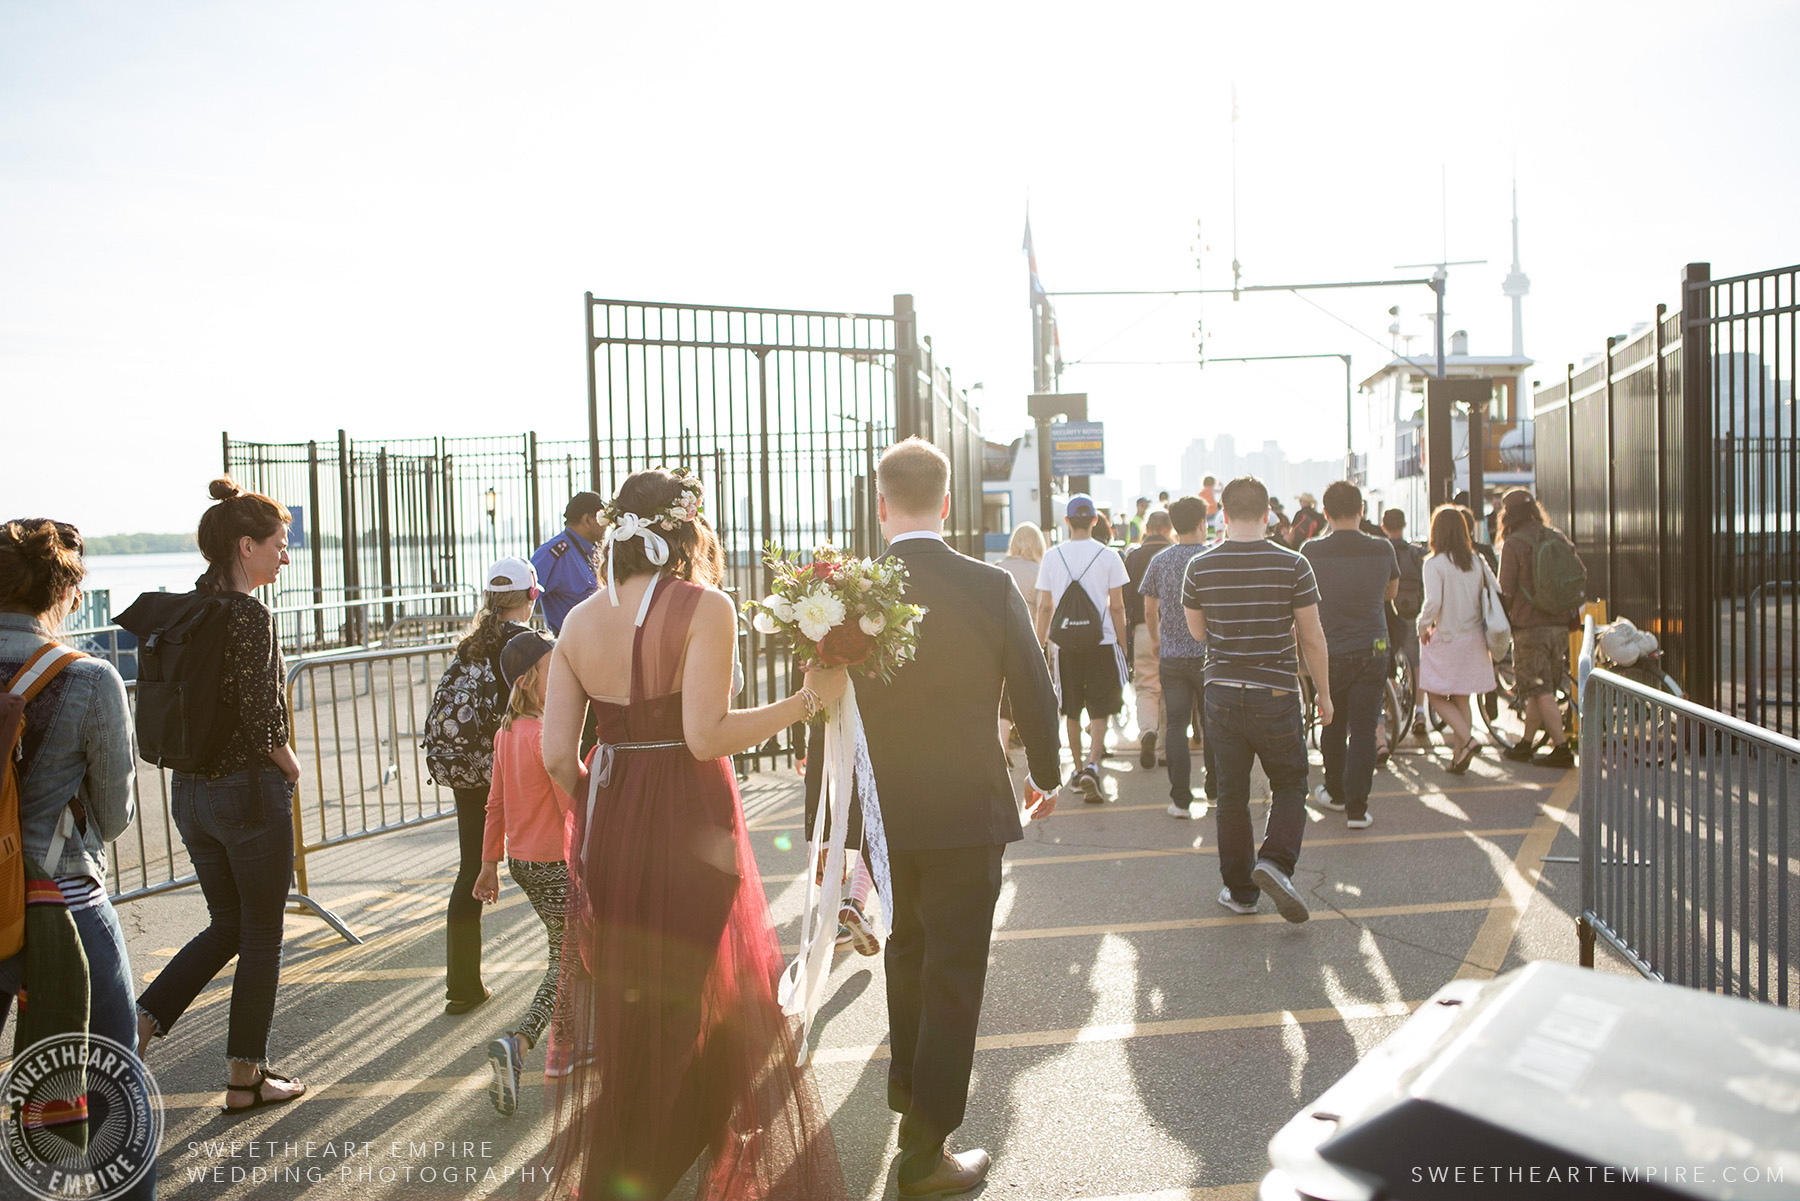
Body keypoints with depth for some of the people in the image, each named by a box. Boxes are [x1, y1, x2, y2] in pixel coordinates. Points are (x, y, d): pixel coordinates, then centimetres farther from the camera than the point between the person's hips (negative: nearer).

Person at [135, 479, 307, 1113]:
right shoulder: (249, 615, -18)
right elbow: (262, 720, -23)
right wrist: (292, 768, -5)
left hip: (190, 789, 8)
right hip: (250, 788, -8)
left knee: (225, 926, 21)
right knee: (261, 937, 7)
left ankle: (134, 1026, 9)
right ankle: (246, 1078, 17)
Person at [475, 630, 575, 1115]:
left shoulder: (506, 733, 5)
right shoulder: (548, 735, -21)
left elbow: (496, 804, 12)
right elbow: (573, 806, -20)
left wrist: (490, 864, 19)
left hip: (520, 859, 9)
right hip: (555, 862, -9)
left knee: (563, 950, 22)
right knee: (568, 962, -3)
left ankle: (560, 1048, 30)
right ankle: (516, 1043, -17)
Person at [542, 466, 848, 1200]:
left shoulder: (579, 622, 3)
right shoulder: (704, 607, -12)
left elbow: (557, 755, 0)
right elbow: (706, 736, -21)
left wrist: (602, 811, 16)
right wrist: (808, 699, -15)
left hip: (607, 829, 5)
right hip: (690, 830, -5)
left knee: (620, 1005, 20)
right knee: (705, 1002, 12)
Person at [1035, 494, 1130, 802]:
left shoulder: (1052, 556, 0)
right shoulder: (1108, 555, -4)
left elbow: (1045, 607, 2)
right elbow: (1116, 606, -3)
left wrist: (1039, 643, 10)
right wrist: (1120, 639, 7)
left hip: (1066, 643, 2)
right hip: (1101, 640, -2)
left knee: (1072, 711, 14)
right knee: (1099, 710, 2)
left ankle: (1078, 768, 25)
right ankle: (1092, 765, -15)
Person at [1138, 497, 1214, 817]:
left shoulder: (1160, 561, 1)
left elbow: (1149, 611, 7)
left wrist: (1154, 641, 24)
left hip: (1172, 656, 2)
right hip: (1208, 655, -1)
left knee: (1175, 726, 4)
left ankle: (1181, 800, 3)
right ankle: (1217, 791, 24)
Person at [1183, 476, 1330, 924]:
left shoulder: (1200, 567, -4)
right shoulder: (1292, 564, -9)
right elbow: (1312, 638, -4)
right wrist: (1324, 695, 6)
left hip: (1222, 695, 2)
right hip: (1276, 696, -2)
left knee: (1231, 794, 12)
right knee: (1290, 785, 15)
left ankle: (1239, 890, 19)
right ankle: (1275, 861, -6)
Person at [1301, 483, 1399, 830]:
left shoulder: (1312, 552, -10)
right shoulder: (1382, 550, -5)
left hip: (1329, 653, 0)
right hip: (1372, 651, 0)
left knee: (1332, 727, 16)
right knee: (1364, 729, 3)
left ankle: (1335, 791, 33)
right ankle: (1356, 807, 0)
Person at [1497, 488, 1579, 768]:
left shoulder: (1513, 545, -10)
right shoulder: (1560, 539, 8)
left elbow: (1506, 591, -10)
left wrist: (1504, 620, 6)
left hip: (1529, 628, -6)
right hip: (1560, 625, 6)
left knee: (1541, 692, -2)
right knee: (1541, 689, 13)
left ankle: (1562, 748, -5)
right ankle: (1525, 745, 22)